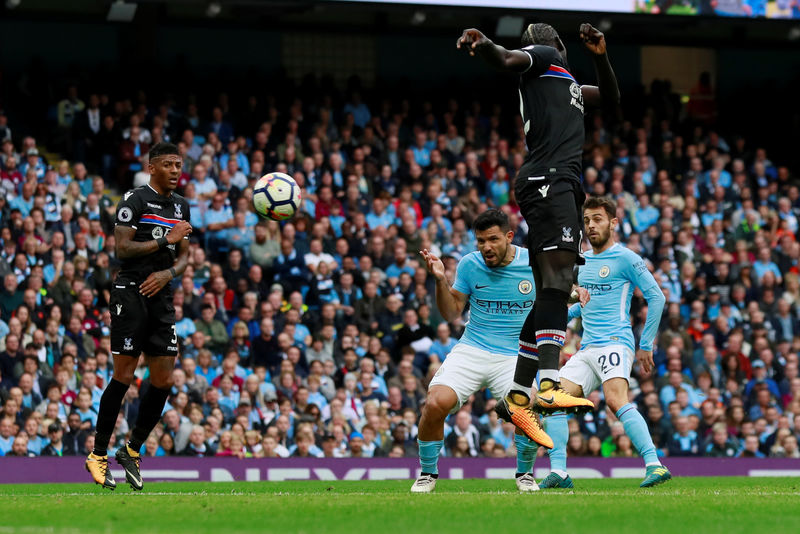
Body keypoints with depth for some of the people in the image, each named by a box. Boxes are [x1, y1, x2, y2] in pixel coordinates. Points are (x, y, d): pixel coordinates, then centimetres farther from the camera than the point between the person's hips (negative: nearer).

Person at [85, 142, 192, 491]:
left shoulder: (181, 206, 16)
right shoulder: (135, 201, -7)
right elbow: (122, 248, -15)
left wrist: (168, 273, -3)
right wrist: (165, 241, -17)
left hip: (161, 296, 7)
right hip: (131, 292, -7)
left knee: (164, 380, 2)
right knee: (124, 376, -9)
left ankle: (132, 450, 16)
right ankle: (98, 455, 0)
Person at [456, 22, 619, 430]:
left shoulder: (568, 84, 32)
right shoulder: (544, 56, 7)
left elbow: (610, 98, 39)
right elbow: (507, 60, -12)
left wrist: (600, 57, 20)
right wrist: (482, 45, -35)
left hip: (563, 188, 10)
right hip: (548, 181, -10)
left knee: (553, 292, 10)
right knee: (556, 282, -24)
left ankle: (517, 398, 13)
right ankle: (548, 386, -39)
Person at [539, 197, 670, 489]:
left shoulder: (625, 258, -3)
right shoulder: (583, 261, 19)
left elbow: (656, 297, -4)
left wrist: (646, 345, -5)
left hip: (615, 342, -8)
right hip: (587, 350, 8)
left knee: (616, 399, -29)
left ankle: (655, 465, -33)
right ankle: (558, 473, -5)